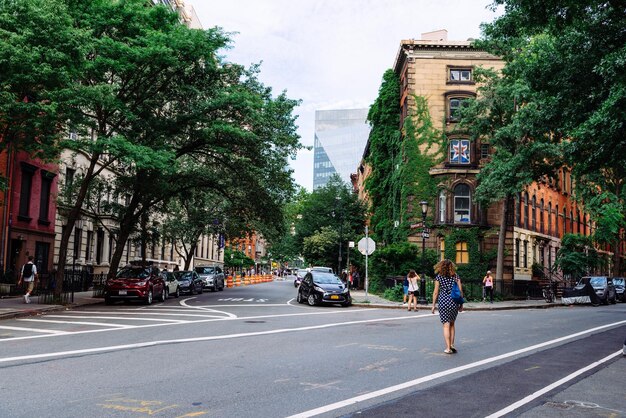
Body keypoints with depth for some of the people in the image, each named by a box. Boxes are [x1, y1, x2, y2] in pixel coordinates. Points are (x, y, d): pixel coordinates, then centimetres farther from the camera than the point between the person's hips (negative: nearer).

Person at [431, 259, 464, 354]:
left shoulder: (439, 277, -1)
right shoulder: (455, 276, 5)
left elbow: (436, 292, -2)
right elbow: (460, 291, 2)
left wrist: (433, 305, 4)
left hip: (443, 301, -2)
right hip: (454, 302, 2)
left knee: (446, 325, 1)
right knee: (452, 324, 18)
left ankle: (448, 348, -3)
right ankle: (452, 344, 13)